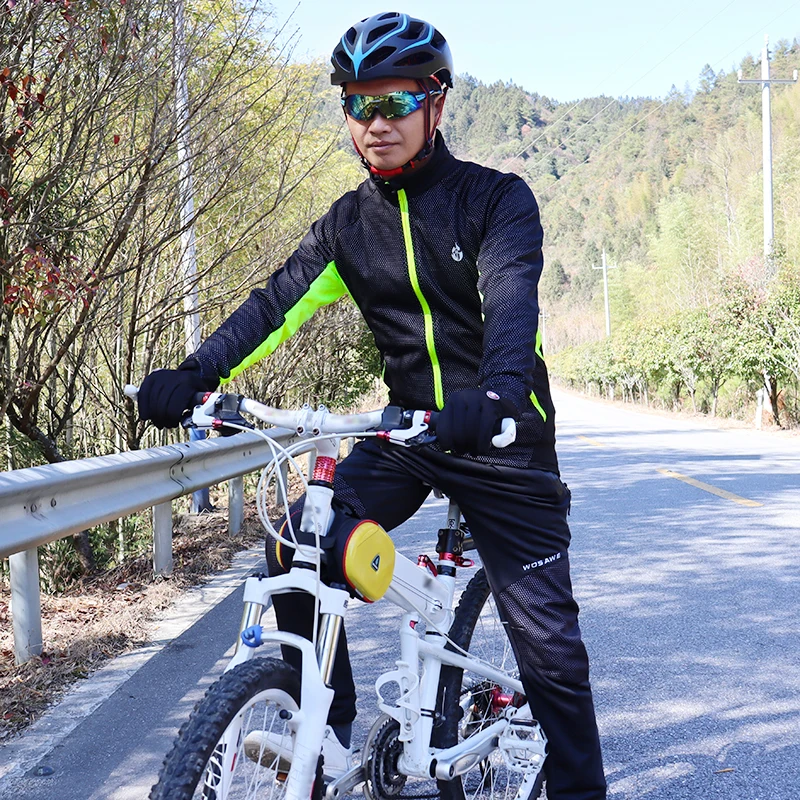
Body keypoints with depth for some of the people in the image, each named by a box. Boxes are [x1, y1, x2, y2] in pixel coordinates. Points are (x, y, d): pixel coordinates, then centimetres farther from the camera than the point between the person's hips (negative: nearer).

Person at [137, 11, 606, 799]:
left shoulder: (496, 198, -9)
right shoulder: (348, 223, 3)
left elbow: (512, 298, -27)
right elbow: (278, 302, -9)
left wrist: (496, 391, -47)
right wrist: (193, 374, -26)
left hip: (503, 440, -3)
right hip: (408, 433, 4)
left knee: (546, 637, -3)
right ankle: (328, 731, 5)